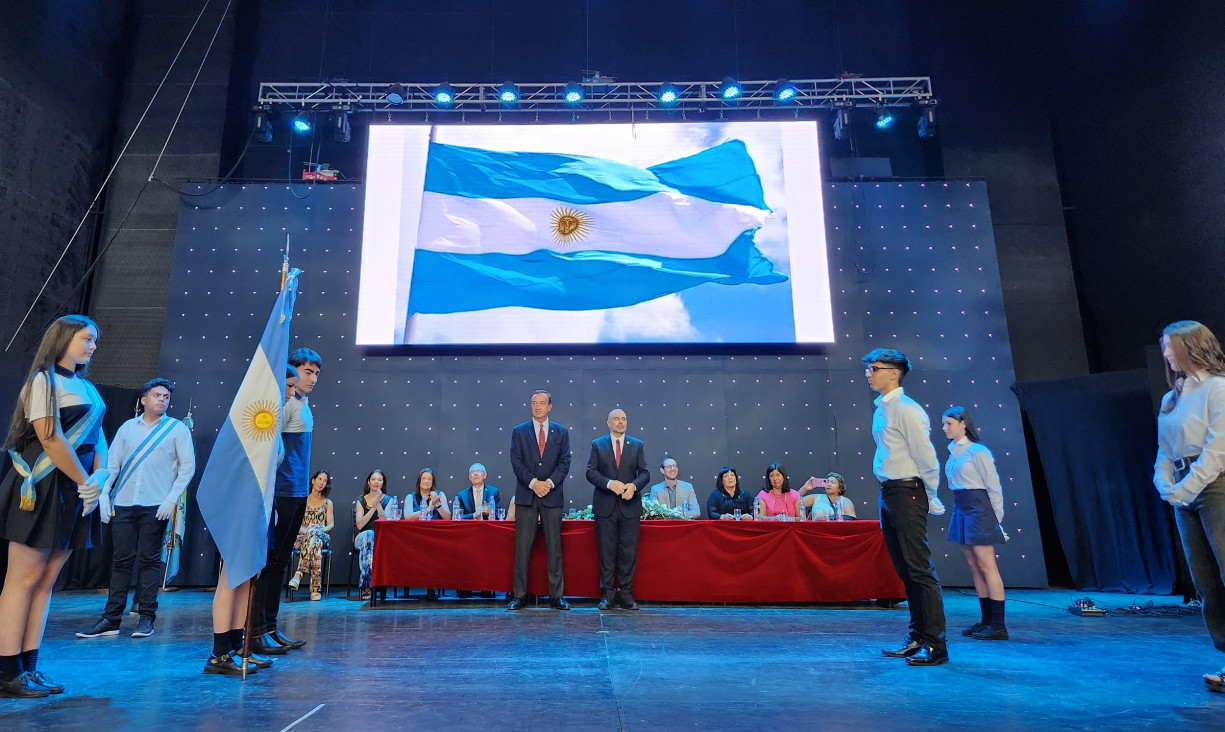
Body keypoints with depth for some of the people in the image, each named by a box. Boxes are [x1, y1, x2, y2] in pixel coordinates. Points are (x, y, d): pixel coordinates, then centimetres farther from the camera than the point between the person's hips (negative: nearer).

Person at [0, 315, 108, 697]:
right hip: (42, 489, -7)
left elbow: (97, 437, 13)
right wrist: (85, 481, -10)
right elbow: (49, 437, -14)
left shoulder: (87, 388, 16)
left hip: (75, 492, 7)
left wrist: (99, 476, -3)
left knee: (46, 580, 9)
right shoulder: (44, 380, -6)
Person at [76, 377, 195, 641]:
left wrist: (172, 498, -9)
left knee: (149, 560, 1)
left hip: (155, 506, -3)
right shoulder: (128, 427, 12)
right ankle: (111, 619, 12)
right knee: (121, 560, 6)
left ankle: (147, 617, 8)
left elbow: (188, 466, -1)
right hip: (123, 504, 3)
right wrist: (104, 495, 1)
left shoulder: (177, 428, 3)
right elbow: (112, 464, 12)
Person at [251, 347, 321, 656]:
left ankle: (270, 627, 23)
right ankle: (257, 631, 7)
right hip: (281, 492, -10)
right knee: (267, 560, -2)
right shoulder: (284, 402, -12)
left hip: (298, 493, 10)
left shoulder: (302, 403, 16)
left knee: (279, 562, 14)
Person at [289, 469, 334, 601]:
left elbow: (331, 524, 10)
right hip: (301, 537, 0)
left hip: (321, 537, 0)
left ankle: (299, 574, -50)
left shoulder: (328, 503, 20)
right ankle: (315, 588, -50)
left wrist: (322, 529, -15)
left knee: (314, 534, -41)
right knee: (315, 543, -41)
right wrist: (304, 530, -16)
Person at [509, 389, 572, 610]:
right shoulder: (519, 432, 8)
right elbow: (516, 462, -1)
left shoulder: (561, 432, 9)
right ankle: (519, 596, 9)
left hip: (552, 496, 0)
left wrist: (549, 483, -12)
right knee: (522, 548, 1)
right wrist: (533, 482, -13)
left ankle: (556, 596, 11)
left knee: (554, 548, 3)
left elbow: (564, 462, 2)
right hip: (526, 497, 0)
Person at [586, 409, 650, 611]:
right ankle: (607, 594, 13)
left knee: (629, 552, 3)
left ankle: (627, 594, 12)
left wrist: (634, 485, -16)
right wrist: (609, 483, -18)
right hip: (605, 506, -1)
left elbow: (645, 473, 4)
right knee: (606, 552, 4)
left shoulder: (637, 445, 9)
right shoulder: (597, 444, 6)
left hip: (630, 505, 1)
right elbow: (591, 472, -2)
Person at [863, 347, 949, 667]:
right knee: (905, 571, 15)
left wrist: (931, 499, -8)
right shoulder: (881, 410, 14)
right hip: (888, 495, 10)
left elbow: (926, 457, -15)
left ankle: (936, 645, 4)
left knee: (920, 569, -5)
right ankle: (917, 639, 25)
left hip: (907, 494, -10)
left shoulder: (906, 410, -14)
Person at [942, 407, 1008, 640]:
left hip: (978, 511, -9)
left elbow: (994, 486, -10)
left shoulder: (978, 451, -12)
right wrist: (958, 510, 12)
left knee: (987, 567, -5)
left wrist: (996, 518, -8)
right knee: (974, 567, 12)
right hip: (961, 511, 9)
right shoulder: (953, 452, 12)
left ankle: (998, 626, 0)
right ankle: (986, 621, 20)